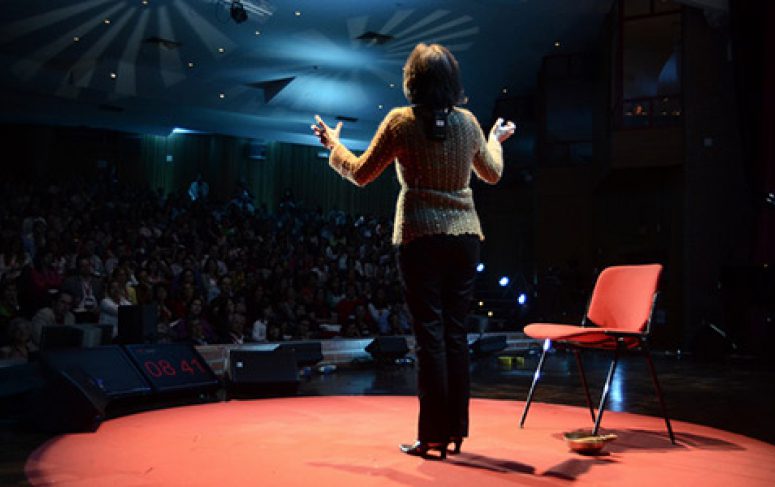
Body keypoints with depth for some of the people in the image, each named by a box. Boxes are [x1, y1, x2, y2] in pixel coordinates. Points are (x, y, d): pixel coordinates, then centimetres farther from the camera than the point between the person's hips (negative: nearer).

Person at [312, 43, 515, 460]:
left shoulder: (401, 121, -5)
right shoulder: (468, 122, 6)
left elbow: (361, 173, 1)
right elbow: (492, 174, 20)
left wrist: (333, 145, 19)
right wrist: (497, 140, 40)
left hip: (421, 235, -4)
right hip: (465, 235, 4)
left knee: (430, 334, -1)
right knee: (456, 331, 9)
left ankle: (433, 435, 3)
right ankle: (456, 430, 16)